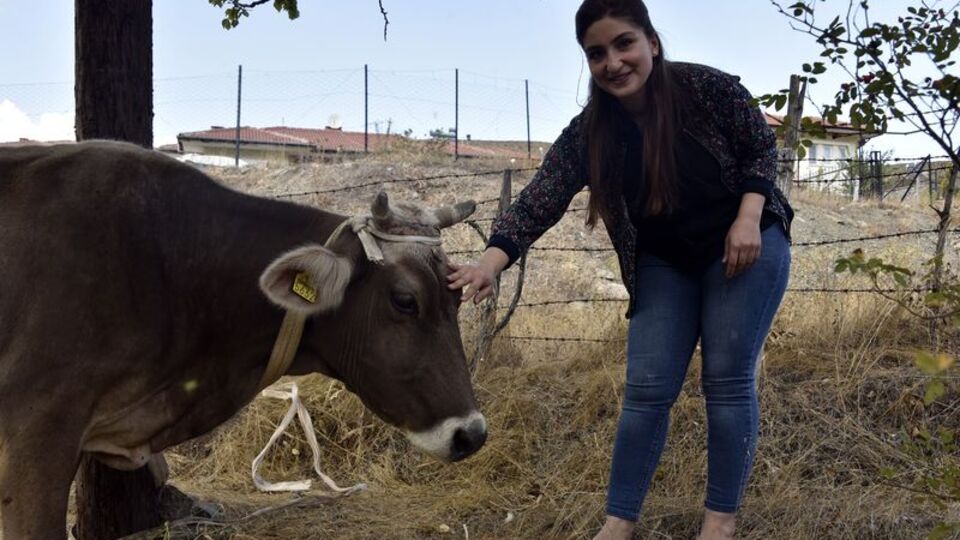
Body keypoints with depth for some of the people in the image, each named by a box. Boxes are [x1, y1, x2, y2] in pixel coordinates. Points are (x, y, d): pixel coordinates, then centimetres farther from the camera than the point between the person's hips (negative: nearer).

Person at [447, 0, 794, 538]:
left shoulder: (708, 87, -18)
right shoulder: (588, 134, -12)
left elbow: (763, 147, -6)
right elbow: (540, 201, -20)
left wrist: (748, 219, -20)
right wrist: (490, 263, -34)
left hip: (744, 246, -2)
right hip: (663, 263, 3)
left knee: (729, 381, -4)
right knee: (647, 390, -1)